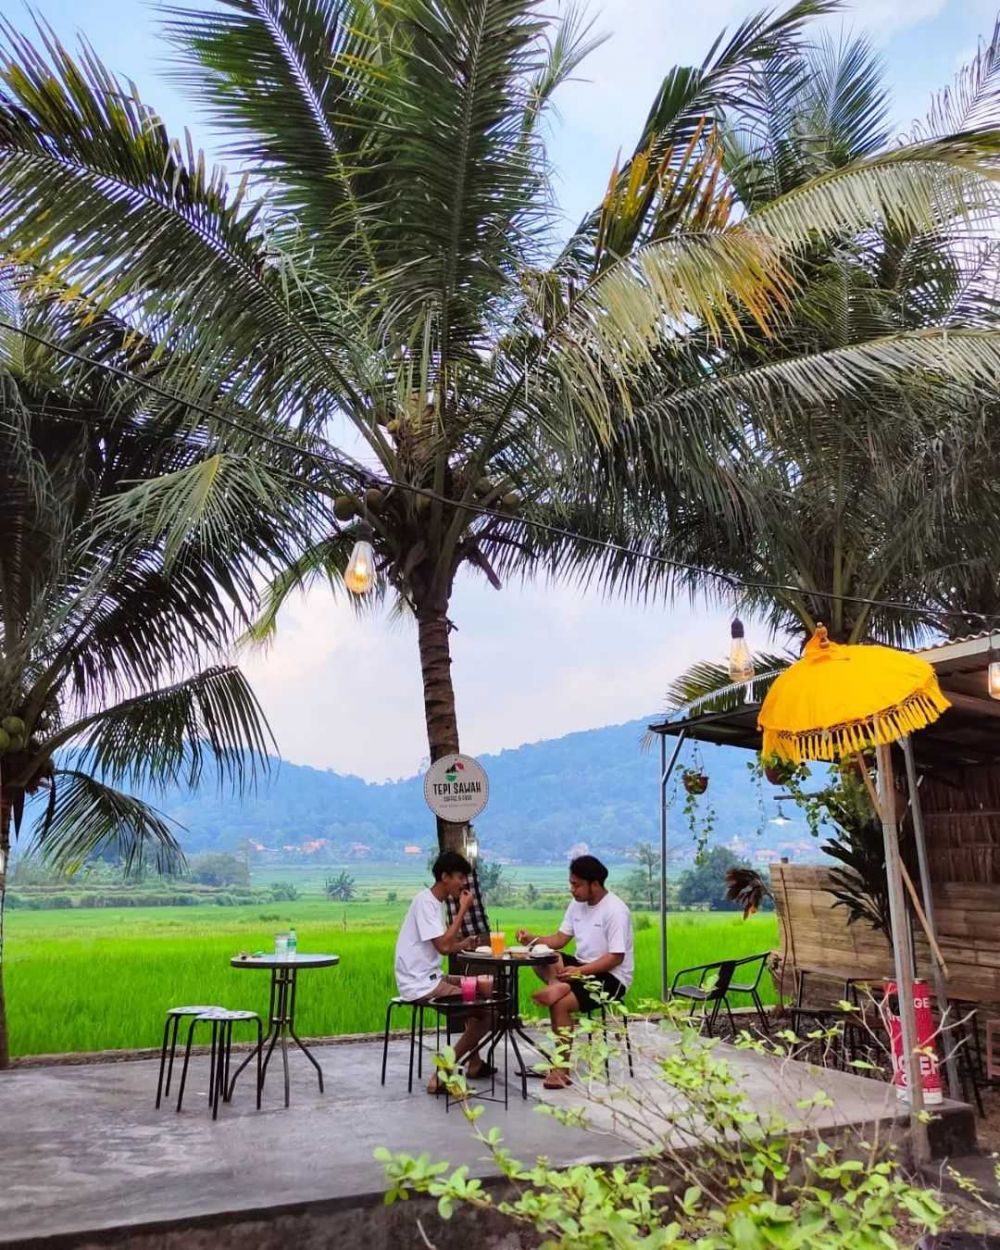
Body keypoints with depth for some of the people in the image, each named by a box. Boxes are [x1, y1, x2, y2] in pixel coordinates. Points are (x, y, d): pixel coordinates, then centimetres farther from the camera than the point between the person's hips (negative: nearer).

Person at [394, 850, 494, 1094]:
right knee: (486, 1011, -10)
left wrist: (462, 945, -3)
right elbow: (443, 946, -24)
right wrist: (463, 909, -16)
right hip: (420, 984, -10)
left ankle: (473, 1062, 20)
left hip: (429, 978, 10)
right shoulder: (425, 901, -17)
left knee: (484, 987, 16)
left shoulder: (433, 901, 12)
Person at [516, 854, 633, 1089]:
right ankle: (558, 986, -35)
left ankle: (562, 1069, -15)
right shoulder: (577, 904, 5)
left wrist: (579, 971, -28)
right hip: (582, 967, 8)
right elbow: (559, 939, 7)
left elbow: (616, 958, -21)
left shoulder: (615, 911, -19)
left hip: (611, 977, -8)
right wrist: (531, 939, -11)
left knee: (560, 1005, -25)